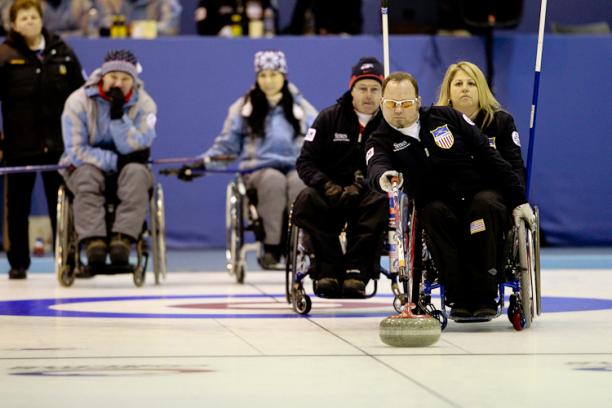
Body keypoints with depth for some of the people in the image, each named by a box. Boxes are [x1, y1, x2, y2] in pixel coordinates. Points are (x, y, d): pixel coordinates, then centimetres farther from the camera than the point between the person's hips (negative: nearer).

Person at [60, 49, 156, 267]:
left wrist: (118, 115, -28)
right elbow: (75, 151, -14)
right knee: (86, 175, -35)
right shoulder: (78, 102, -10)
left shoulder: (144, 104, -7)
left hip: (125, 168, 1)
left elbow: (135, 150, -17)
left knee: (137, 173, -33)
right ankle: (93, 242, -46)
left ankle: (122, 240, -44)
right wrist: (115, 161, -21)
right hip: (87, 166, -1)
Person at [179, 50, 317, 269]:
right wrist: (202, 162, -3)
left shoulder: (300, 107, 14)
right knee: (274, 179, -37)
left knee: (299, 182, -37)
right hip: (259, 170, -1)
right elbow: (226, 144, 13)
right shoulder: (244, 107, 12)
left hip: (296, 168, 1)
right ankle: (272, 246, -37)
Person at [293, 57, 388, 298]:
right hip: (330, 194, 1)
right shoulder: (330, 118, 5)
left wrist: (363, 185, -21)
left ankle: (356, 270, -35)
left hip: (367, 195, -1)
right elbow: (305, 162, 3)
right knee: (306, 201, -30)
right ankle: (329, 269, -30)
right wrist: (328, 186, -15)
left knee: (379, 202, -35)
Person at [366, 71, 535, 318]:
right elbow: (376, 166, -24)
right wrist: (383, 176, -51)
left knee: (485, 204, -33)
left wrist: (518, 201, -2)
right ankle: (460, 298, -31)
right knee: (433, 213, -33)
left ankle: (484, 296, -34)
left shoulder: (445, 117, 4)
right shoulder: (381, 141, 1)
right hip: (438, 205, 0)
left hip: (482, 194, 0)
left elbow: (489, 156, 3)